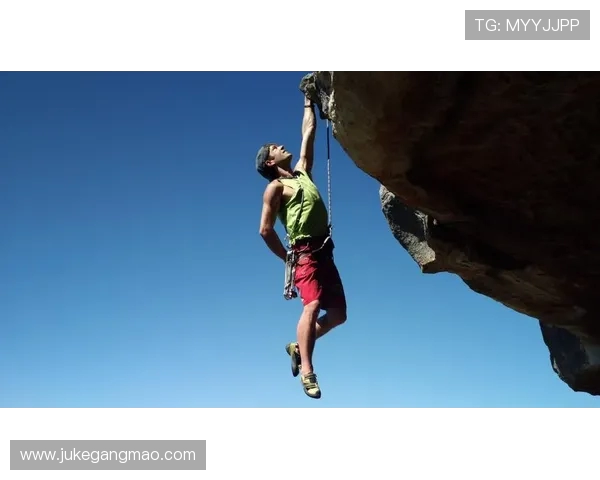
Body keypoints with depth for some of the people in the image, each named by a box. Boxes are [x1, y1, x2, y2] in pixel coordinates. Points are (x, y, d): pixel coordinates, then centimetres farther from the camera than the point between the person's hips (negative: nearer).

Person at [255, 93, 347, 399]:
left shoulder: (301, 172, 20)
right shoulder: (276, 187, 0)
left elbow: (308, 132, 28)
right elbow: (265, 229, -5)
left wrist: (309, 101, 31)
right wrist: (287, 258, 0)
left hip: (324, 252, 8)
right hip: (305, 253, -7)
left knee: (338, 314, 5)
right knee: (312, 305, -24)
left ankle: (298, 348, 20)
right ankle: (307, 370, -29)